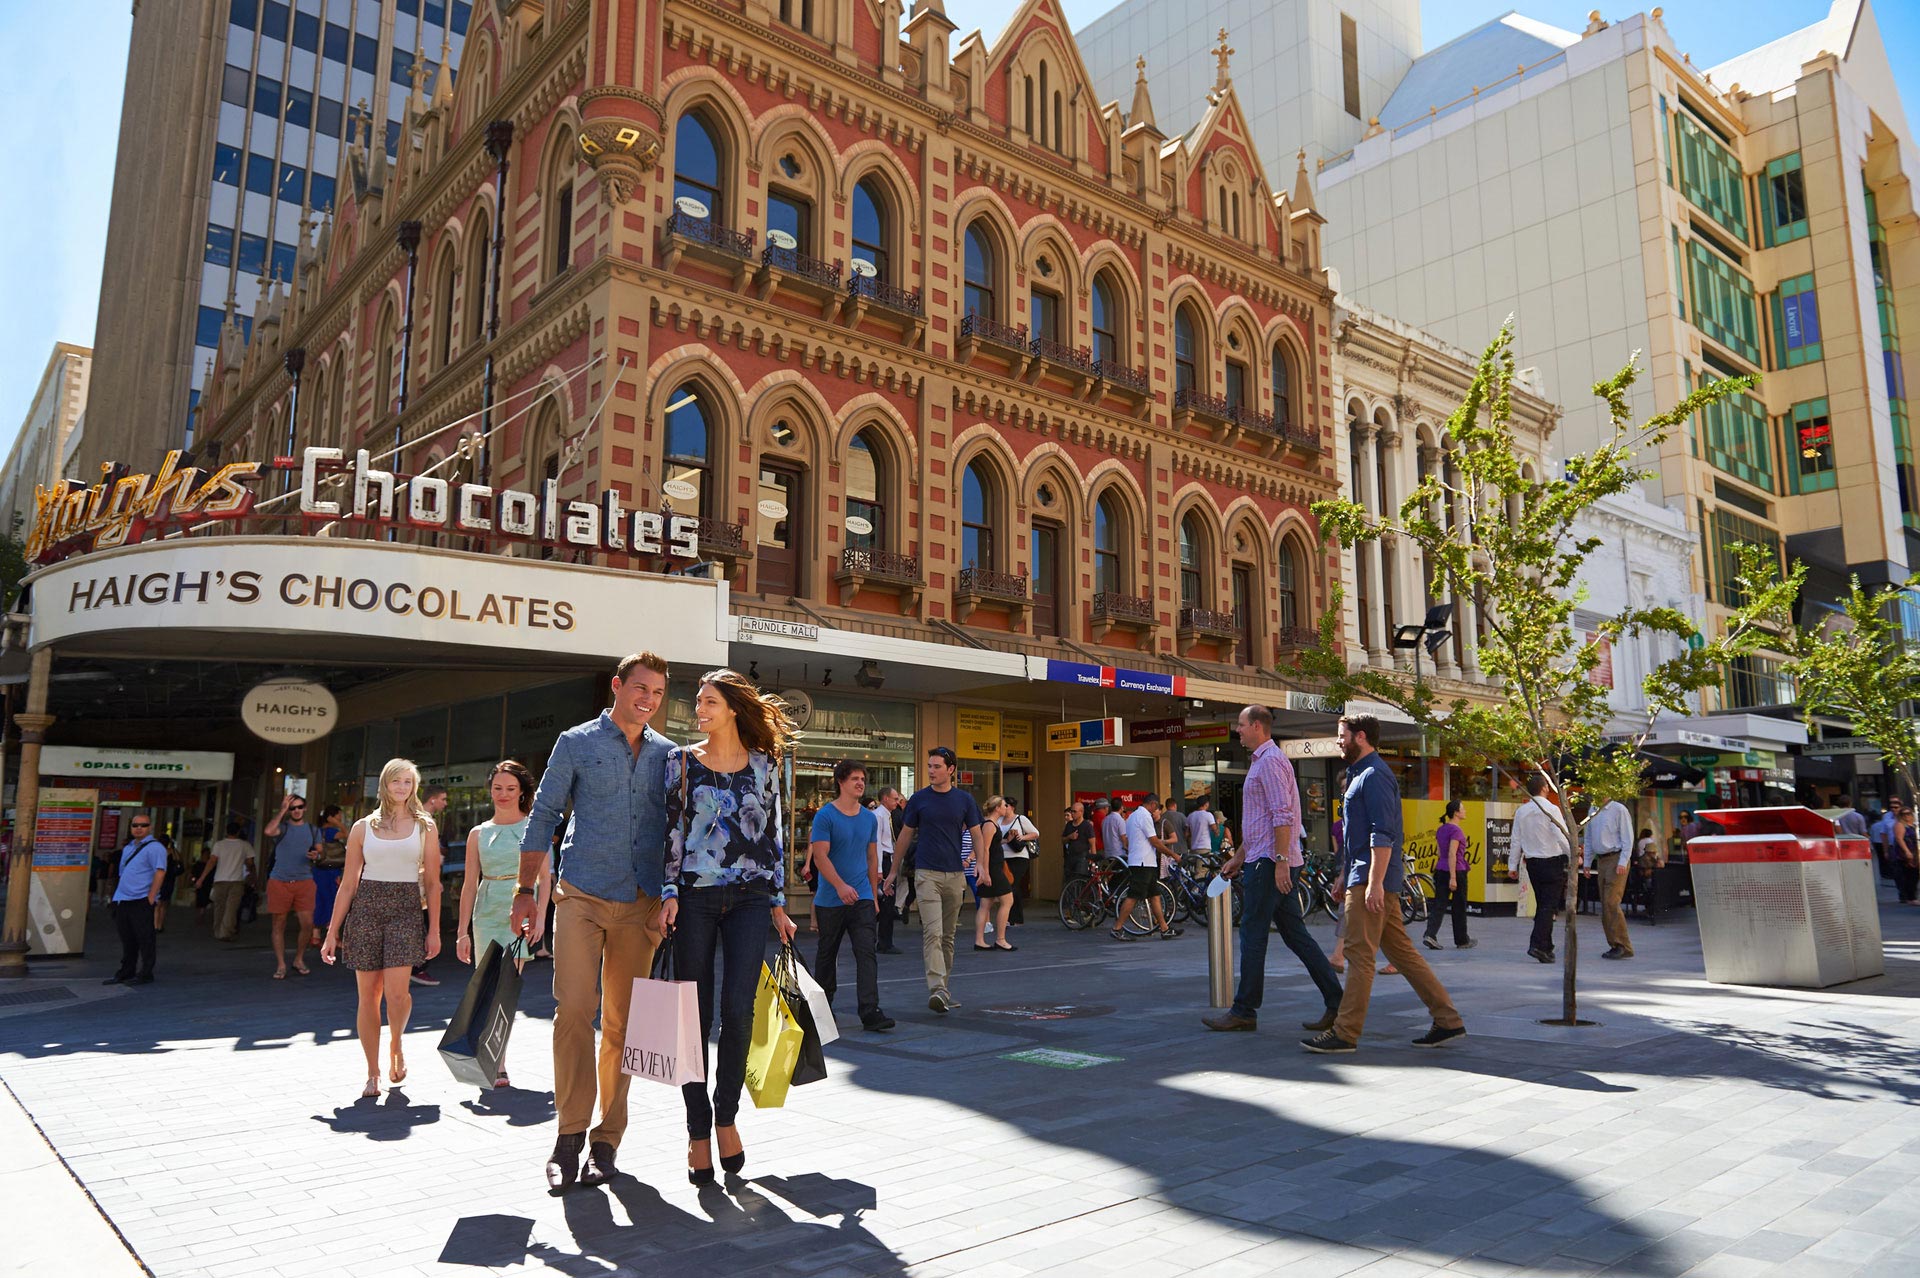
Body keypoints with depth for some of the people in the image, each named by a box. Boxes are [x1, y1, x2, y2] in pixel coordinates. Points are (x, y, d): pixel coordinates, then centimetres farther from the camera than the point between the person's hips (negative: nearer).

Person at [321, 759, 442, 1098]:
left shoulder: (425, 828, 8)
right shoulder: (363, 827, 9)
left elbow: (432, 883, 7)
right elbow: (348, 884, 8)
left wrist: (434, 930, 1)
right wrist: (332, 933, 4)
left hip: (406, 908, -1)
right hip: (366, 907, 1)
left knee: (396, 992, -14)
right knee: (368, 994, 1)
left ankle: (396, 1046, 17)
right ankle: (373, 1073, 14)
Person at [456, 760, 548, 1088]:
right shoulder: (479, 833, 11)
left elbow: (545, 876, 2)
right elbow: (469, 884, 11)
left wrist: (540, 916, -9)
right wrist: (463, 931, 7)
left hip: (521, 912, -3)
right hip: (487, 914, 3)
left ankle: (498, 1064, -3)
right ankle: (492, 1062, 13)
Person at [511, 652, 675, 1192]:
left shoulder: (668, 754, 11)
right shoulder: (577, 743, 4)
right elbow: (544, 816, 5)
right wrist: (527, 889, 0)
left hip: (641, 903, 3)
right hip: (582, 895, -2)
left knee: (622, 1022, 5)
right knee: (574, 1010, -12)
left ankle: (606, 1141, 15)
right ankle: (570, 1135, 0)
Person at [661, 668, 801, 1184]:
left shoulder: (764, 764, 8)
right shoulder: (681, 761, 7)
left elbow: (774, 835, 11)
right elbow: (671, 830, 3)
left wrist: (779, 903, 9)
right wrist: (669, 894, -6)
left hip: (750, 896, 0)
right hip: (694, 896, 0)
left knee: (738, 1010, -8)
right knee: (695, 1015, 2)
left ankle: (726, 1116, 13)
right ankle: (698, 1130, 13)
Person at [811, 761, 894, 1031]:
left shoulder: (870, 818, 9)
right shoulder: (825, 816, -8)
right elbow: (820, 855, -16)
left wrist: (874, 895, 14)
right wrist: (840, 885, -29)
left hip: (862, 898, 3)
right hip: (830, 900, -3)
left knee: (866, 953, -9)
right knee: (827, 954, 13)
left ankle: (870, 1011, -12)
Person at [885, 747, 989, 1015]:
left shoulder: (964, 799, 5)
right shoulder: (919, 799, 2)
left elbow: (977, 835, 7)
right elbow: (905, 835, 10)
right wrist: (894, 871, 13)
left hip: (955, 874, 2)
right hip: (927, 874, -2)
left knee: (948, 936, 11)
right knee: (933, 933, -15)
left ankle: (944, 986, 22)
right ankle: (936, 989, -23)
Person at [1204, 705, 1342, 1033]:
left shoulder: (1270, 761, -12)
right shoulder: (1261, 761, 21)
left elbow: (1283, 816, -21)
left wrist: (1280, 861, -24)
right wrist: (1238, 857, 27)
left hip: (1270, 862, -10)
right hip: (1270, 861, 10)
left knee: (1253, 934, -4)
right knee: (1295, 934, 9)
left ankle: (1244, 1012, 2)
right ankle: (1336, 1003, 8)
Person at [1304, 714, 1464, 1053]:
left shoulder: (1374, 775, -11)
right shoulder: (1360, 774, 21)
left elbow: (1383, 834, -20)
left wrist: (1373, 883, -24)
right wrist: (1347, 877, 27)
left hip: (1372, 880, -10)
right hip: (1364, 876, 10)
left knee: (1359, 955, -7)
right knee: (1403, 952, 11)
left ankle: (1345, 1033, -3)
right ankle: (1448, 1021, 15)